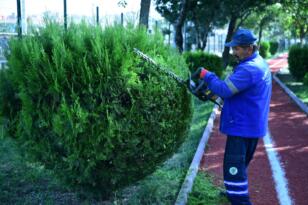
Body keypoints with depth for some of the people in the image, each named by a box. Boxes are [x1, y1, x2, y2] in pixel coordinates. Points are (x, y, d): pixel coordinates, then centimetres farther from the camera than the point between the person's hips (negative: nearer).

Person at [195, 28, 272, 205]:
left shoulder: (249, 69, -24)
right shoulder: (260, 64, 10)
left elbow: (225, 90, -27)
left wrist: (207, 75, -13)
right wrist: (215, 92, 5)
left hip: (242, 127, -11)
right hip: (252, 126, 11)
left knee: (234, 169, -8)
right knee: (240, 165, 25)